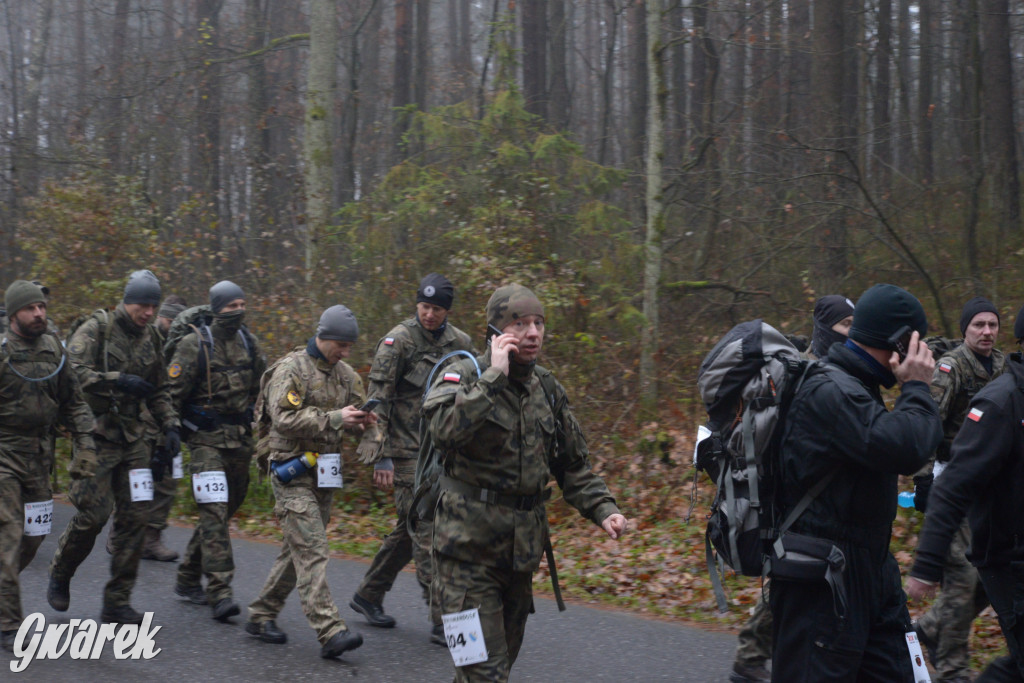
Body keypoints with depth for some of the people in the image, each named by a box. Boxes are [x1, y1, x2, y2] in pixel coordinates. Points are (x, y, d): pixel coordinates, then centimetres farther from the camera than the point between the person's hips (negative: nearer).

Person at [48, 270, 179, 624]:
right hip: (96, 434, -6)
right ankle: (59, 578, 17)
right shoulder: (96, 329, -7)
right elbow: (73, 371, -20)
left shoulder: (150, 338, 12)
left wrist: (169, 424, 8)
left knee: (135, 516, 1)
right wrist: (119, 380, -24)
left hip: (132, 437, 6)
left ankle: (117, 602, 9)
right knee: (93, 512, -10)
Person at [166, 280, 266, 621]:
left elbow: (262, 388, 22)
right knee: (214, 512, -14)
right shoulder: (195, 345, -8)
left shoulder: (249, 344, 9)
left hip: (240, 440, 6)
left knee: (223, 512, 12)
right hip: (207, 440, -6)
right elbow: (173, 392, -7)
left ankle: (188, 579, 29)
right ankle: (220, 592, -16)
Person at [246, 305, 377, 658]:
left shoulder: (346, 374, 13)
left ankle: (261, 615, 25)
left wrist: (362, 420, -7)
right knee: (311, 551, -13)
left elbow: (355, 410, 18)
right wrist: (333, 419, -25)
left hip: (325, 473, 8)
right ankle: (330, 632, -20)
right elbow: (284, 418, -20)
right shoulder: (291, 369, -10)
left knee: (297, 550, 12)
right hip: (293, 473, -8)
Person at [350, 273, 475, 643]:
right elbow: (378, 400, -12)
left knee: (410, 529, 14)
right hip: (407, 450, -7)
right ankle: (443, 621, -7)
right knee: (426, 531, -9)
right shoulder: (398, 341, -10)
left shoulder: (460, 343, 8)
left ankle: (368, 595, 31)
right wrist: (381, 457, -17)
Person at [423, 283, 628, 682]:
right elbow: (445, 430, -32)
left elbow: (573, 464, 17)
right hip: (470, 546, -7)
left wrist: (602, 509, 2)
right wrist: (494, 376, -27)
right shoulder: (464, 378, -9)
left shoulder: (548, 390, 10)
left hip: (523, 549, 7)